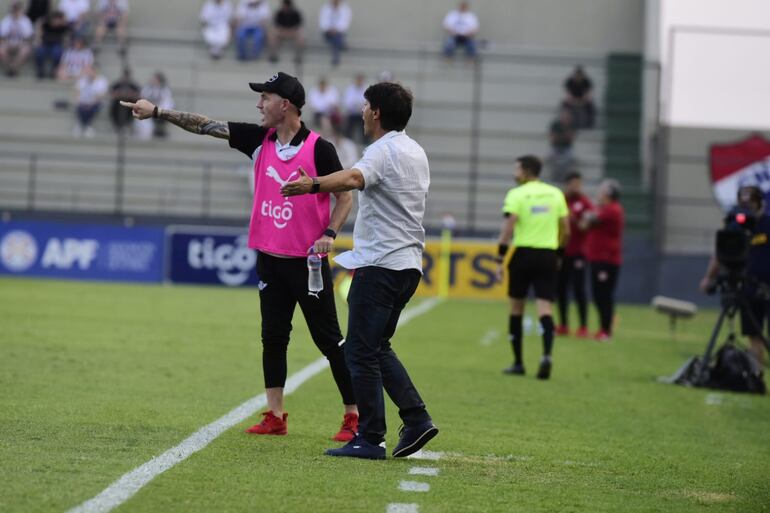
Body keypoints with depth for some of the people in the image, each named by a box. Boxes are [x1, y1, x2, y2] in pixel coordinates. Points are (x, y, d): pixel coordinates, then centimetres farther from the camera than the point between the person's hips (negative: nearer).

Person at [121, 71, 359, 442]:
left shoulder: (319, 148, -11)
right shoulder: (260, 139, 4)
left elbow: (345, 195, -5)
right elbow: (206, 125, 4)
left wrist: (330, 233, -19)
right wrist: (157, 112, 2)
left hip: (308, 260, -6)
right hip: (269, 257, 6)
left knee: (329, 339, -3)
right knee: (273, 337, 8)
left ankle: (354, 417, 3)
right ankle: (275, 416, 14)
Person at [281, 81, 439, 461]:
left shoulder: (383, 151, -13)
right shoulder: (416, 153, 16)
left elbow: (354, 178, -35)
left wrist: (314, 184, -49)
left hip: (380, 266, -9)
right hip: (409, 264, 9)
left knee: (361, 352, -5)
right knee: (378, 348, 17)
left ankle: (370, 439, -6)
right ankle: (417, 419, 8)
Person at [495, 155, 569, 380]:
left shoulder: (517, 194, -5)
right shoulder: (556, 194, 9)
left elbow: (508, 229, -12)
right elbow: (565, 230, 11)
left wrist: (500, 260, -9)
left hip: (523, 253, -3)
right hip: (548, 255, 3)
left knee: (516, 307, 11)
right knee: (544, 306, -2)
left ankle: (518, 363, 15)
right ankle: (546, 355, -26)